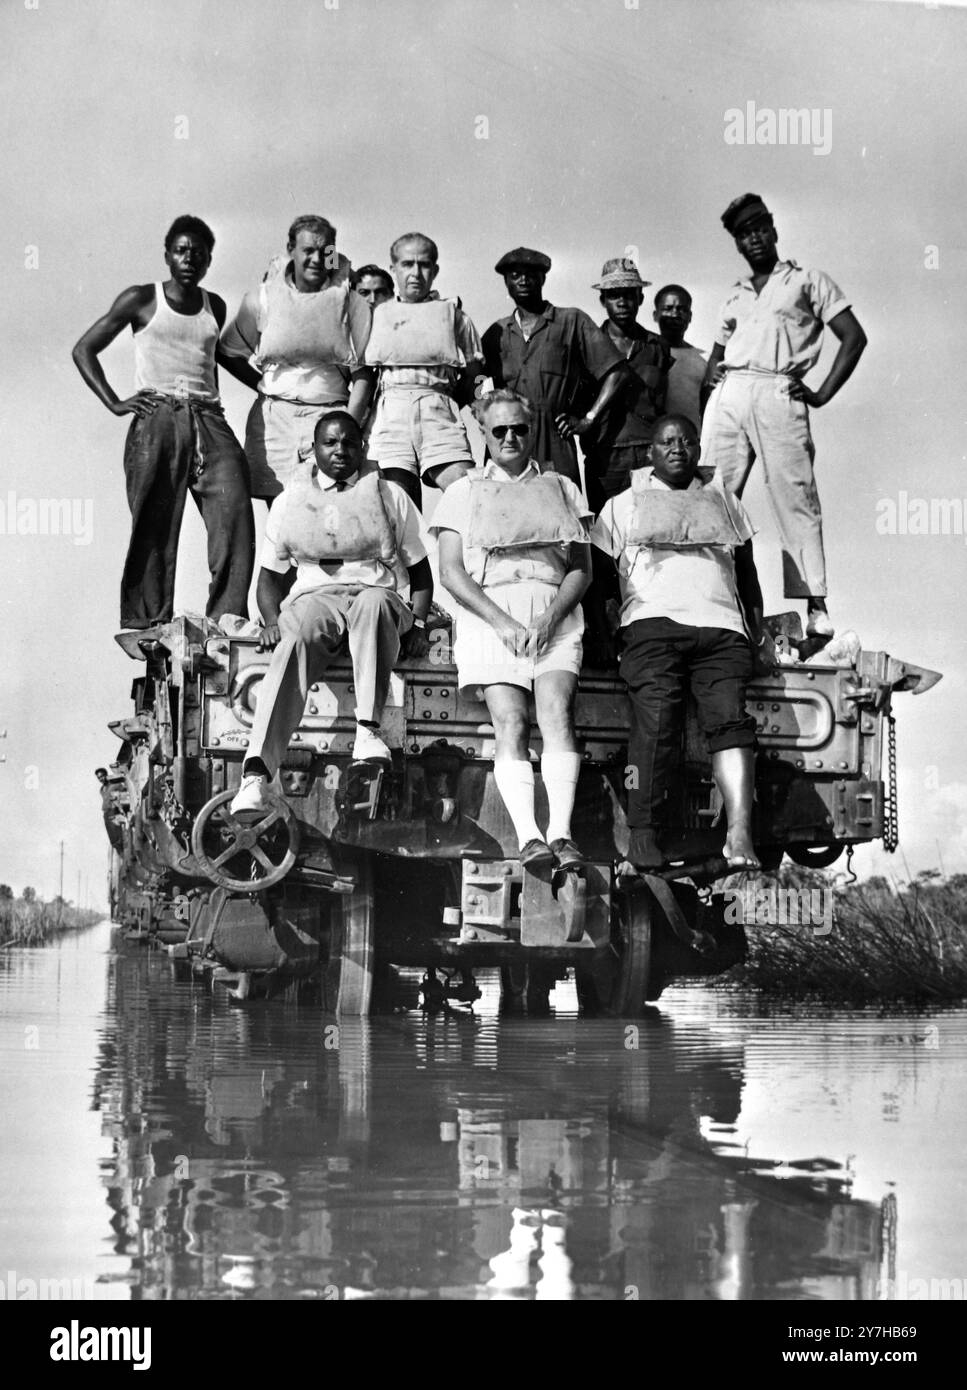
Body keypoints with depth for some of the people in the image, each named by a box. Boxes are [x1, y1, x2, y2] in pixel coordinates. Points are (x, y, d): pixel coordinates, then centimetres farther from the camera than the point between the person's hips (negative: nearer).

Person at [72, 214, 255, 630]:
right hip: (157, 421, -3)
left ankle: (227, 619, -14)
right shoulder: (141, 300, 6)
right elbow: (84, 349, 8)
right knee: (154, 525, -7)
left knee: (235, 513, -15)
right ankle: (146, 627, -3)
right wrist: (114, 402, -1)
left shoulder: (214, 307, 18)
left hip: (209, 421, 3)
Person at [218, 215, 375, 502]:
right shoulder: (263, 298, 7)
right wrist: (265, 386, 6)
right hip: (274, 421, 2)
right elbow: (230, 353, 18)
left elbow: (363, 375, 0)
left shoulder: (349, 301, 3)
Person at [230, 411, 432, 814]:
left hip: (374, 595, 0)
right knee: (294, 643, -37)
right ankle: (255, 773, -52)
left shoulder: (390, 497, 17)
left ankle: (368, 731, -48)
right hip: (313, 596, 0)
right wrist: (272, 620, -1)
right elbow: (270, 574, 19)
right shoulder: (290, 501, 18)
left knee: (375, 602, -40)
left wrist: (417, 624, 2)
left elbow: (419, 569, 19)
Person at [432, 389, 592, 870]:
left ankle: (561, 833, -34)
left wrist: (550, 617, -7)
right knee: (510, 723, -21)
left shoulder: (560, 489, 21)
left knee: (558, 711, -24)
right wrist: (502, 622, -8)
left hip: (554, 613, 1)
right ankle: (528, 836, -32)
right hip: (488, 614, 0)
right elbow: (451, 572, 6)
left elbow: (581, 569, 13)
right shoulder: (463, 493, 18)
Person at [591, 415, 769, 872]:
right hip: (653, 622, -2)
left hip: (721, 626, 2)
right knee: (656, 722, -22)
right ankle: (643, 835, -24)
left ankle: (740, 836, -31)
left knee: (730, 718, -20)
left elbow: (747, 572, 31)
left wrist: (759, 630, 20)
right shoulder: (623, 505, 23)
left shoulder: (723, 502, 30)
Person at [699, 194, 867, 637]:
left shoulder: (808, 281, 13)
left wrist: (822, 394, -3)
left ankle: (815, 608, -12)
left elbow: (854, 337, 6)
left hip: (779, 394, -4)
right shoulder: (734, 297, 27)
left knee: (796, 500, -10)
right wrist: (710, 379, 9)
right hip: (728, 396, 5)